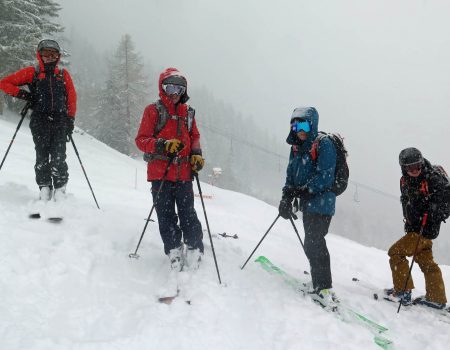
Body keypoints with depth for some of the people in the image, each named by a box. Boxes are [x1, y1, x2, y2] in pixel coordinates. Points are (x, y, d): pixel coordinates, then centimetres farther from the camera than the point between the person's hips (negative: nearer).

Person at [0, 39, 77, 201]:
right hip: (39, 121, 0)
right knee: (42, 156, -5)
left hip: (60, 121, 0)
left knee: (59, 158, -9)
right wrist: (23, 94, -1)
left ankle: (60, 189, -4)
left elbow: (71, 99, 15)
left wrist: (70, 121, 7)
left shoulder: (63, 74, 16)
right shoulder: (31, 73, 11)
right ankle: (44, 188, 2)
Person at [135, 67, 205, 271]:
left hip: (184, 173, 2)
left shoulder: (187, 113, 13)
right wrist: (164, 145, -20)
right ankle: (174, 251, 18)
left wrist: (196, 155, 3)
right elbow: (141, 140, -4)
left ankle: (194, 250, 14)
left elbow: (194, 138, 23)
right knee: (166, 216, 5)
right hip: (160, 173, -2)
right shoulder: (153, 111, 1)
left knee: (188, 214, 1)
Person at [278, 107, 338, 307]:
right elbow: (291, 174, 14)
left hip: (321, 202, -8)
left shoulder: (324, 144, -11)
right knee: (312, 245, 13)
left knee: (314, 245, -11)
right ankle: (320, 285, 25)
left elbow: (324, 177, -19)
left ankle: (324, 290, -5)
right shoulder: (296, 147, 13)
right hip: (308, 203, 8)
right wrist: (286, 198, 1)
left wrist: (303, 191, -24)